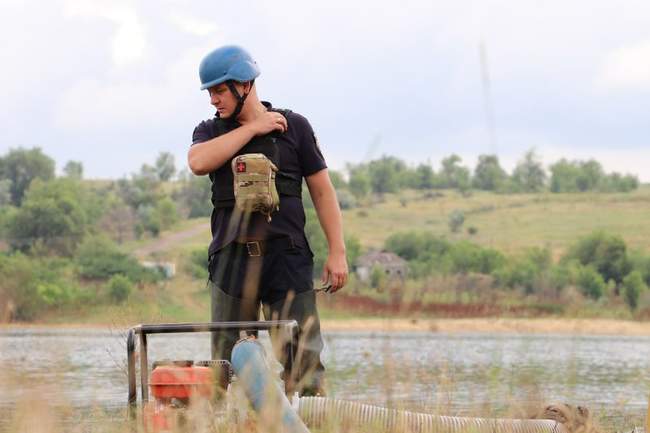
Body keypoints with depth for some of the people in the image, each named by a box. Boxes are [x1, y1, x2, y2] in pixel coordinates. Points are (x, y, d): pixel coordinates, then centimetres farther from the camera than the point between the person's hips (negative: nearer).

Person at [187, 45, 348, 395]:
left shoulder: (293, 126, 8)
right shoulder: (210, 132, 13)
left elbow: (322, 190, 9)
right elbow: (198, 163, -11)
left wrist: (337, 252, 2)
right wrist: (252, 128, -8)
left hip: (288, 255, -2)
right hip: (231, 258, 2)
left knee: (303, 359, -5)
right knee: (226, 365, 1)